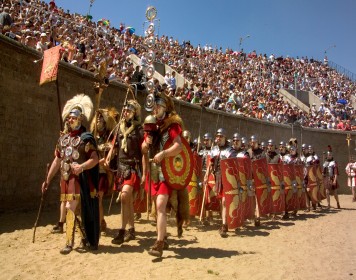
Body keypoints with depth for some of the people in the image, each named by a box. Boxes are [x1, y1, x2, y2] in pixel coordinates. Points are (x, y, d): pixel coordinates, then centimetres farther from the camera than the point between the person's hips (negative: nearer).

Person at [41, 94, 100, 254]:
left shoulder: (86, 138, -7)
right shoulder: (62, 138, 13)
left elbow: (95, 159, -11)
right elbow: (57, 160, 17)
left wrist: (82, 166, -28)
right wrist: (48, 179, 16)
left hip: (79, 179, -6)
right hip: (65, 179, 6)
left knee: (71, 208, -9)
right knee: (78, 209, 12)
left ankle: (69, 242, 1)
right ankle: (86, 238, 26)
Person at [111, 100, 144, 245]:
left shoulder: (139, 130, -6)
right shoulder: (120, 128, 10)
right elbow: (114, 147, 17)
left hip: (133, 168, -6)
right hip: (121, 167, 6)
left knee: (125, 195, -21)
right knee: (128, 200, 12)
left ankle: (122, 230, -12)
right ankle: (131, 230, 22)